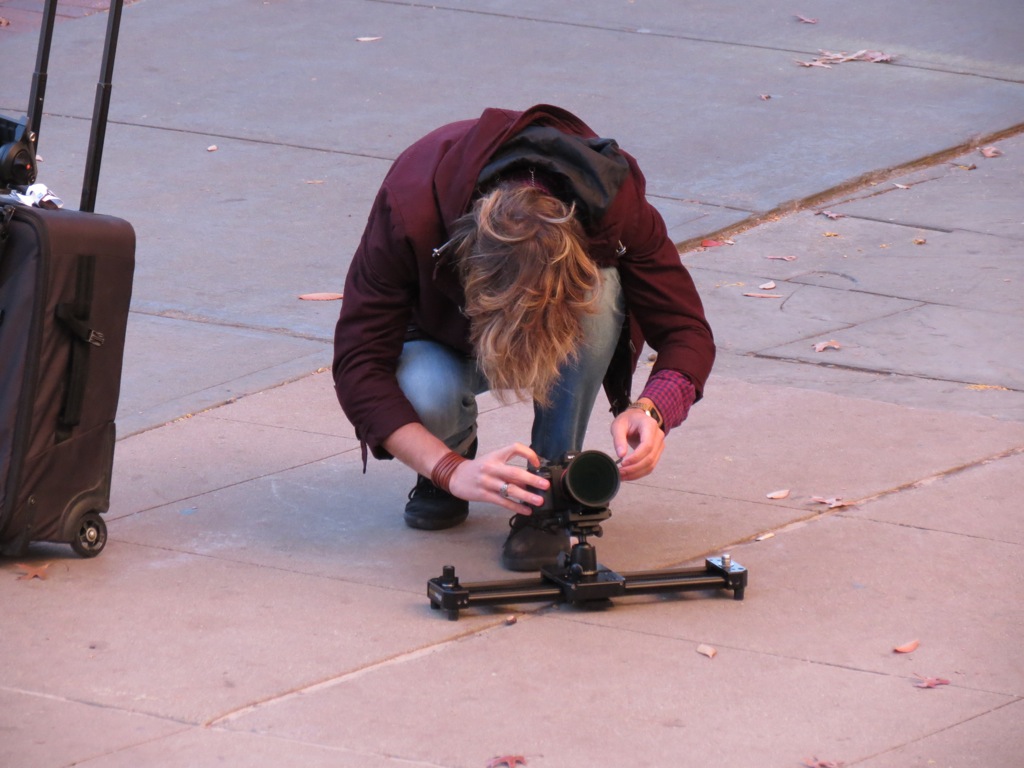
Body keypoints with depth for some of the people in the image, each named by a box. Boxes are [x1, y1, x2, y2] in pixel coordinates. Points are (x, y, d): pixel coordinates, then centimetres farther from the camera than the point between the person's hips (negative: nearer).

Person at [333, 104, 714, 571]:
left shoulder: (614, 202, -35)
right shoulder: (409, 207, -39)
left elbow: (687, 333, -26)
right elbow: (357, 365, -35)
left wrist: (651, 410, -48)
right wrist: (452, 471, -47)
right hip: (446, 341, -1)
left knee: (601, 290, -35)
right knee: (422, 395, -37)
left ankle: (547, 498, -18)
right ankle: (456, 449, 2)